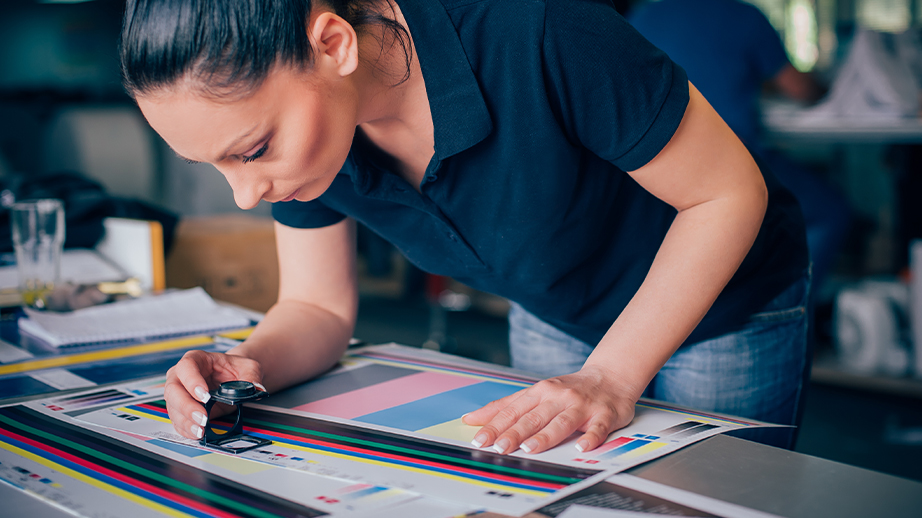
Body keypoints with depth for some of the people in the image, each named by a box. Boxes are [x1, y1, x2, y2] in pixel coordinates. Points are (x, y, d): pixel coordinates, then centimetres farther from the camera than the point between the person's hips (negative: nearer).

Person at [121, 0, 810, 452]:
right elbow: (318, 308, -6)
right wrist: (253, 366, -28)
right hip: (554, 319, 4)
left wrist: (608, 377, -30)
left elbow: (732, 192, -26)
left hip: (724, 309, -4)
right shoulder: (292, 118, -20)